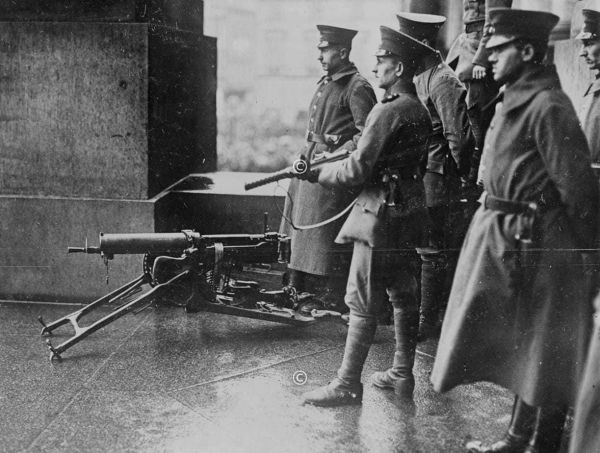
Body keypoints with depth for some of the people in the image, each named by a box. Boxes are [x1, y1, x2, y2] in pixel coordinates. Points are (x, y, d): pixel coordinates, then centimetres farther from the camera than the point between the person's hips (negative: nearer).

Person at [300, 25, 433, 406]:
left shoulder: (389, 111, -17)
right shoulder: (421, 111, 10)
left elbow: (357, 170, -17)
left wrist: (317, 172, -5)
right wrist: (354, 148, 14)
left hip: (382, 215, -9)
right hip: (410, 213, 9)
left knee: (363, 303, -4)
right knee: (404, 296, 15)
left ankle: (347, 385, 3)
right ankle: (403, 374, 25)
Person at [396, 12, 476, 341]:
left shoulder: (443, 81, -14)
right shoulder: (413, 77, 13)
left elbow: (458, 136, -18)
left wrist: (455, 175, -8)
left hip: (432, 182, -9)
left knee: (431, 253, 0)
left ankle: (427, 323, 10)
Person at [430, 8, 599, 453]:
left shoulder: (548, 106, -18)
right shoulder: (514, 101, 12)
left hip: (534, 244, -10)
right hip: (504, 234, 10)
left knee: (542, 352, 3)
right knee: (519, 348, 19)